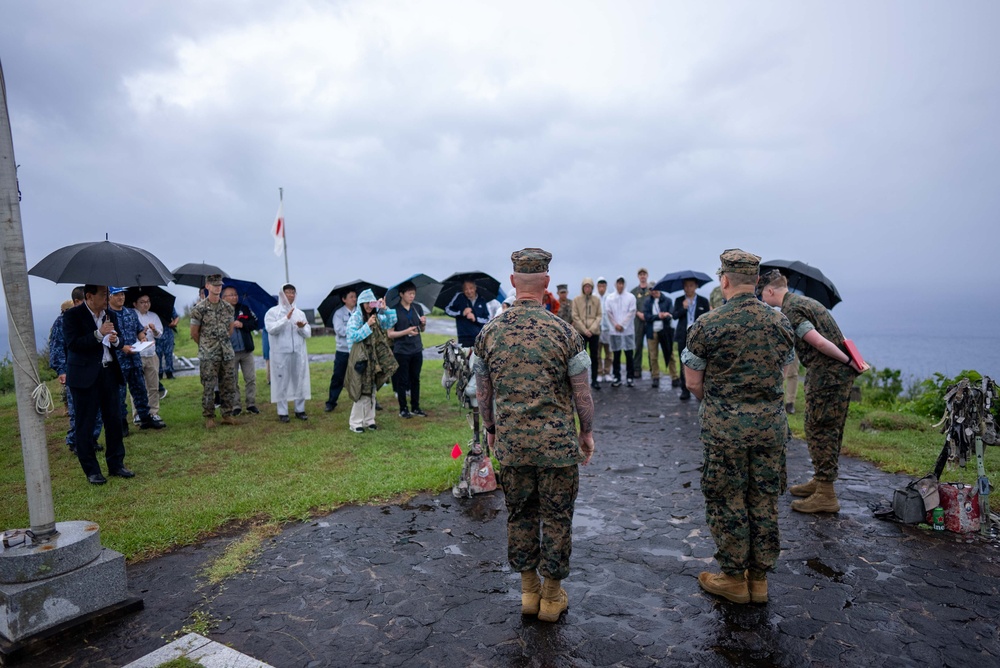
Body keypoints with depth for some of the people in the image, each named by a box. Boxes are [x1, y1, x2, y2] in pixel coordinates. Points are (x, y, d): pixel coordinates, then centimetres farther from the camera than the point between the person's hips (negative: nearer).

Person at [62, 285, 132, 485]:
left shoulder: (109, 314, 9)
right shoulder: (72, 315, -8)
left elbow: (119, 342, 14)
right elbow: (73, 344, -17)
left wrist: (115, 340, -8)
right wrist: (99, 334, -23)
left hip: (109, 372, 6)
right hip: (85, 376, -5)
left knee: (114, 420, 9)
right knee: (85, 425, 2)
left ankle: (116, 464, 21)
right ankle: (91, 471, 12)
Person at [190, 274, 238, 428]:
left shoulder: (228, 307, 6)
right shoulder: (199, 308, -6)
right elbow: (194, 333, 1)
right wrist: (206, 346, 10)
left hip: (227, 353, 4)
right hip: (208, 356, -4)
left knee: (228, 386, 7)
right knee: (208, 388, 1)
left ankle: (227, 415, 17)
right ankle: (209, 417, 11)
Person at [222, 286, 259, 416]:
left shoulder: (244, 308, 6)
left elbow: (255, 322, 5)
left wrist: (243, 324, -9)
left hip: (246, 350, 3)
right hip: (230, 352, -3)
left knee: (251, 379, 6)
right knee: (232, 381, 7)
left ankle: (251, 404, 16)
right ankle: (235, 406, 16)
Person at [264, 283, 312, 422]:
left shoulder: (300, 313, 12)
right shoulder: (273, 312, 1)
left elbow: (308, 334, 8)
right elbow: (271, 329, -15)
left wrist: (302, 328, -13)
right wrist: (286, 318, -20)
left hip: (299, 353, 4)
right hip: (281, 353, -4)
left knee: (299, 381, 7)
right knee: (282, 382, 0)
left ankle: (300, 410, 16)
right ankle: (282, 412, 7)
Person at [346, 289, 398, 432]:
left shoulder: (377, 316, 9)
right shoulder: (355, 317, -8)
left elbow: (391, 322, 3)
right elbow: (352, 336, -16)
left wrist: (385, 309, -9)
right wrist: (367, 326, -20)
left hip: (375, 359, 6)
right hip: (361, 358, -6)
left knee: (372, 390, 10)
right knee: (362, 391, -6)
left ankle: (369, 420, 20)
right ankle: (355, 422, 3)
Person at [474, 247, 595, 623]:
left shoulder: (489, 333, -2)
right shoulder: (563, 332, -11)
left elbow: (483, 392, 6)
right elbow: (581, 392, -6)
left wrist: (490, 429, 20)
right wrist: (587, 431, 8)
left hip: (510, 443, 3)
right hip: (557, 443, -2)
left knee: (519, 515, 17)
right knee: (556, 518, 11)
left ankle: (529, 590, 29)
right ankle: (552, 595, 24)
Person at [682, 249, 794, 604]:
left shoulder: (706, 325, -11)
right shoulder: (780, 322, 2)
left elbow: (693, 382, -6)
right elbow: (780, 370, 11)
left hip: (725, 426, -4)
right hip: (771, 423, 5)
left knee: (726, 502, 9)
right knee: (764, 501, 14)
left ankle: (733, 578, 21)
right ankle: (759, 578, 27)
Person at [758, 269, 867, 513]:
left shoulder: (790, 311, -13)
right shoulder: (804, 301, 19)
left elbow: (819, 342, -21)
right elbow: (837, 336, 20)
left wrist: (847, 361, -12)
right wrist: (851, 359, 13)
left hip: (826, 375, -10)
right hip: (840, 374, 10)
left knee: (819, 430, -4)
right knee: (830, 430, 17)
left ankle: (825, 496, 2)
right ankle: (820, 481, 30)